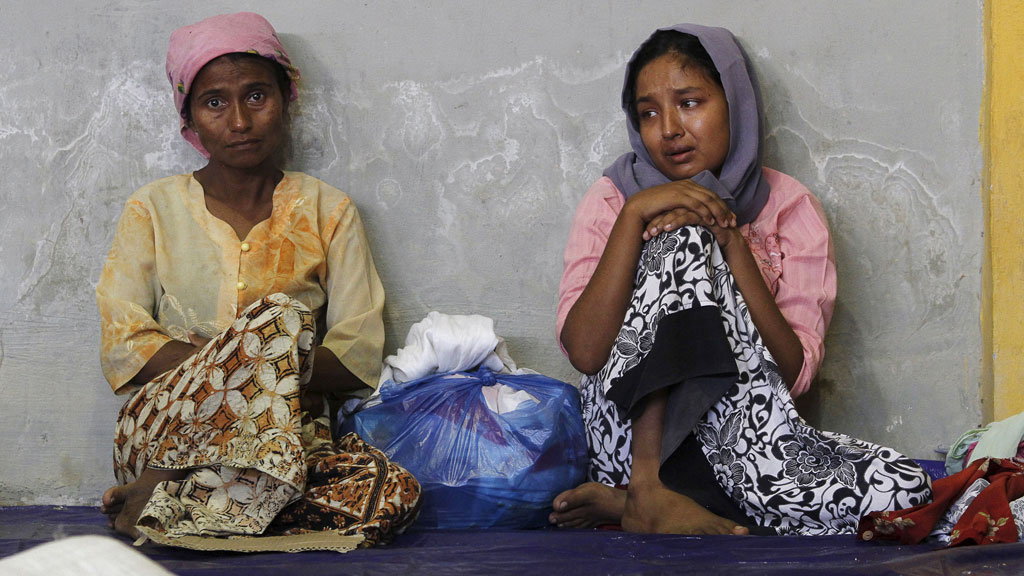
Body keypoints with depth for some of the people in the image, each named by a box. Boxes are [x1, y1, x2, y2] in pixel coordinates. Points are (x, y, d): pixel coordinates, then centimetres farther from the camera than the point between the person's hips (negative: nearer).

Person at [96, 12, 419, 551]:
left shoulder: (328, 211, 12)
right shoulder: (154, 209, 10)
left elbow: (360, 356, 3)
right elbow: (123, 350, -1)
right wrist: (253, 362, -15)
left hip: (292, 437, 2)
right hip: (161, 436, -2)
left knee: (393, 493, -32)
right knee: (278, 316, -30)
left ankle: (166, 509, -26)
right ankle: (161, 485, -24)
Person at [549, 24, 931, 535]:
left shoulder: (788, 206, 8)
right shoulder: (611, 200, 7)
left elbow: (794, 373, -6)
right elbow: (584, 351, -9)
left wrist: (730, 239, -12)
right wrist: (634, 216, -14)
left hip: (738, 436, 2)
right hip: (631, 429, -2)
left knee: (901, 489, -28)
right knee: (682, 239, -21)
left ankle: (630, 498, -21)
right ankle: (649, 488, -29)